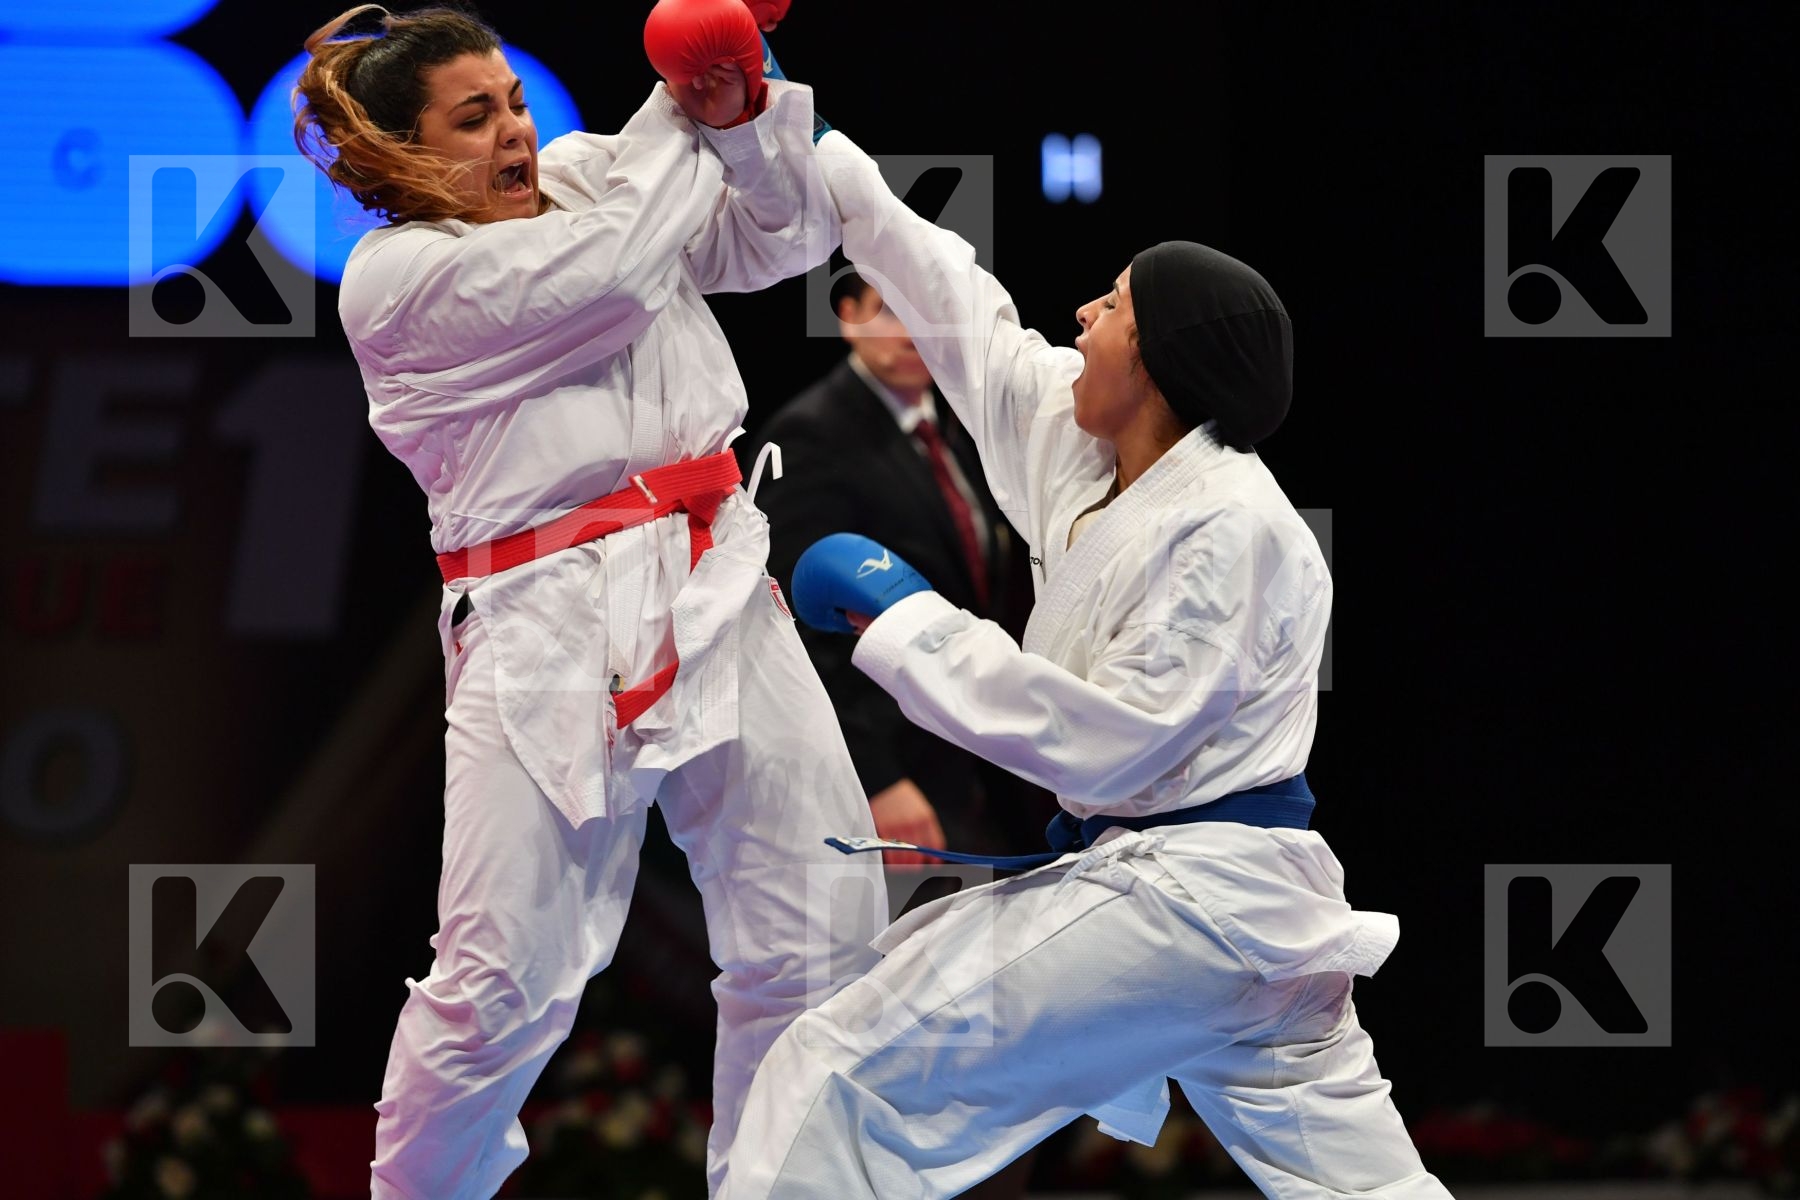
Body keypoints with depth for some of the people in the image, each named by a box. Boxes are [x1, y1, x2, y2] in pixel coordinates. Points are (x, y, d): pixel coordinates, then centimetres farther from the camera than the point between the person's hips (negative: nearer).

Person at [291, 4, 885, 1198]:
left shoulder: (582, 177, 13)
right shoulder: (394, 280, -6)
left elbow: (784, 232, 10)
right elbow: (609, 271, -15)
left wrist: (741, 109, -8)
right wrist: (683, 117, -3)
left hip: (719, 595, 6)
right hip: (555, 639, -6)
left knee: (816, 943, 4)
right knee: (503, 985, -10)